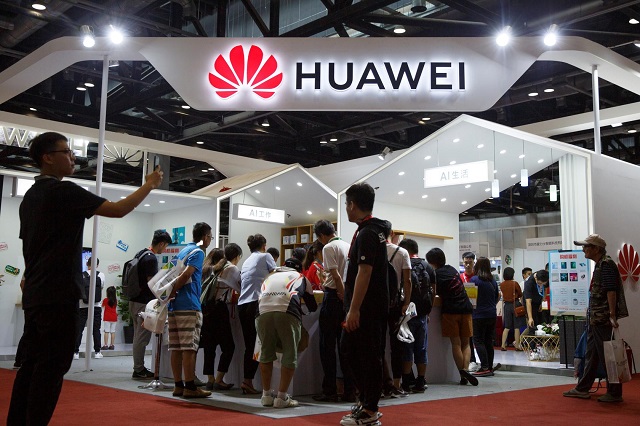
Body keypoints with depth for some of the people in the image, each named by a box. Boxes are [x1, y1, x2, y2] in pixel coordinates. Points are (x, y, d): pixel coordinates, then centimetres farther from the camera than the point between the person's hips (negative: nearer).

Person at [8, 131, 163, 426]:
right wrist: (149, 185, -2)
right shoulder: (64, 191, -11)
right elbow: (118, 210, -15)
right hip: (58, 295, -9)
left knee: (32, 364, 12)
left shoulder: (31, 196, 17)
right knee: (51, 367, -6)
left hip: (35, 294, 9)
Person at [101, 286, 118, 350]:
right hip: (114, 317, 3)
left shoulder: (105, 300, -6)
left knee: (107, 331, -3)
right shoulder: (115, 300, 3)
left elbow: (103, 307, 7)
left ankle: (106, 345, -6)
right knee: (113, 331, 6)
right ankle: (112, 345, 7)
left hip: (107, 318, -3)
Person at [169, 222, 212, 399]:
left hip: (174, 306, 9)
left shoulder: (183, 251, 22)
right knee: (189, 348, -7)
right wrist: (172, 292, -10)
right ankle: (190, 387, -6)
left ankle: (178, 385, 12)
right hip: (189, 306, -9)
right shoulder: (198, 252, -6)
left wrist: (172, 293, 13)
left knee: (176, 348, 8)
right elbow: (186, 274, -18)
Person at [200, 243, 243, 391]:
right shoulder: (232, 269, 0)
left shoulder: (210, 268, 20)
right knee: (228, 346, 1)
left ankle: (210, 380, 10)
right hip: (219, 308, -7)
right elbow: (241, 289, 6)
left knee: (209, 345, 9)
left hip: (205, 307, 7)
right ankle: (219, 380, -2)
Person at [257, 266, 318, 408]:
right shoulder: (300, 277, 33)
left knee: (266, 353, 17)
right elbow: (312, 307, 37)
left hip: (263, 311, 3)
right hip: (287, 312, -3)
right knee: (290, 355, 9)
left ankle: (266, 395, 23)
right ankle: (282, 397, 7)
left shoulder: (269, 278, 40)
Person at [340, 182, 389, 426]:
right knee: (350, 349, 16)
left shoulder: (366, 234, -16)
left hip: (367, 309, -10)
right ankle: (367, 402, 23)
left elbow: (364, 272, -22)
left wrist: (354, 310, -23)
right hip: (370, 307, 10)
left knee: (368, 357, -3)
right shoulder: (375, 231, 15)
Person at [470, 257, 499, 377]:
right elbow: (497, 298, 16)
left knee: (478, 341, -1)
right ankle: (490, 367, 15)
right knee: (489, 341, 12)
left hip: (479, 315, -6)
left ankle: (485, 367, -9)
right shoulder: (493, 281, 8)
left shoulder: (475, 279, -11)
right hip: (492, 314, 6)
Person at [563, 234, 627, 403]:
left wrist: (613, 315, -25)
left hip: (603, 319, -10)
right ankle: (582, 389, 23)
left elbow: (611, 291, -21)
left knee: (607, 356, -2)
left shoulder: (607, 264, -15)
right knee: (591, 354, 15)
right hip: (595, 318, 10)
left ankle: (614, 393, 7)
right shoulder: (599, 265, 15)